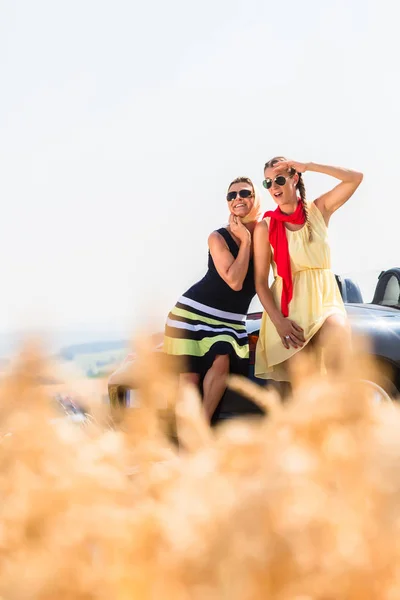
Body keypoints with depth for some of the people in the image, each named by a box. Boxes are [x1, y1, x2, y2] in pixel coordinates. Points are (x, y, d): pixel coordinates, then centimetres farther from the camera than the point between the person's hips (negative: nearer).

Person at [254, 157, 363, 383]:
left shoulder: (319, 210, 7)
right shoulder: (265, 227, 1)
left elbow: (355, 178, -5)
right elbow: (260, 281, -3)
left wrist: (307, 166, -11)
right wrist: (278, 321, -16)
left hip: (325, 300, 1)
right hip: (289, 307, -1)